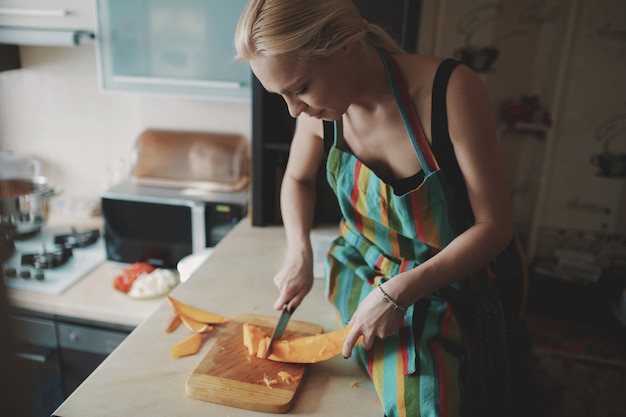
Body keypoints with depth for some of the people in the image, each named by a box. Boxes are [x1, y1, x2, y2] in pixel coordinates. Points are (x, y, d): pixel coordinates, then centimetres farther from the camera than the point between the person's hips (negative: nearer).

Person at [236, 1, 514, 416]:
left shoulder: (451, 91, -24)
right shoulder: (321, 108, -11)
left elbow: (495, 225, -19)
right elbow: (297, 179, 10)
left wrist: (397, 293, -24)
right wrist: (299, 252, -6)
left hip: (444, 285, -1)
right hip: (361, 276, 2)